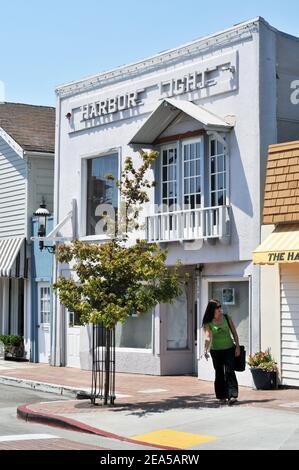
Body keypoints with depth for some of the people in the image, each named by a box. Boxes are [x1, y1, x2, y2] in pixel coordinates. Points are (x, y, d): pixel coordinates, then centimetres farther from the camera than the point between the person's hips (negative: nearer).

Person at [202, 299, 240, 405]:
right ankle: (221, 396, 17)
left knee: (229, 371, -12)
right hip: (216, 351, 0)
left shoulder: (227, 318, 2)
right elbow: (208, 337, -16)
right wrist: (205, 350, -31)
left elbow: (234, 333, 6)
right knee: (219, 373, 6)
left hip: (229, 349, 0)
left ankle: (232, 395, -20)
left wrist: (237, 346, -1)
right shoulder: (208, 323, -3)